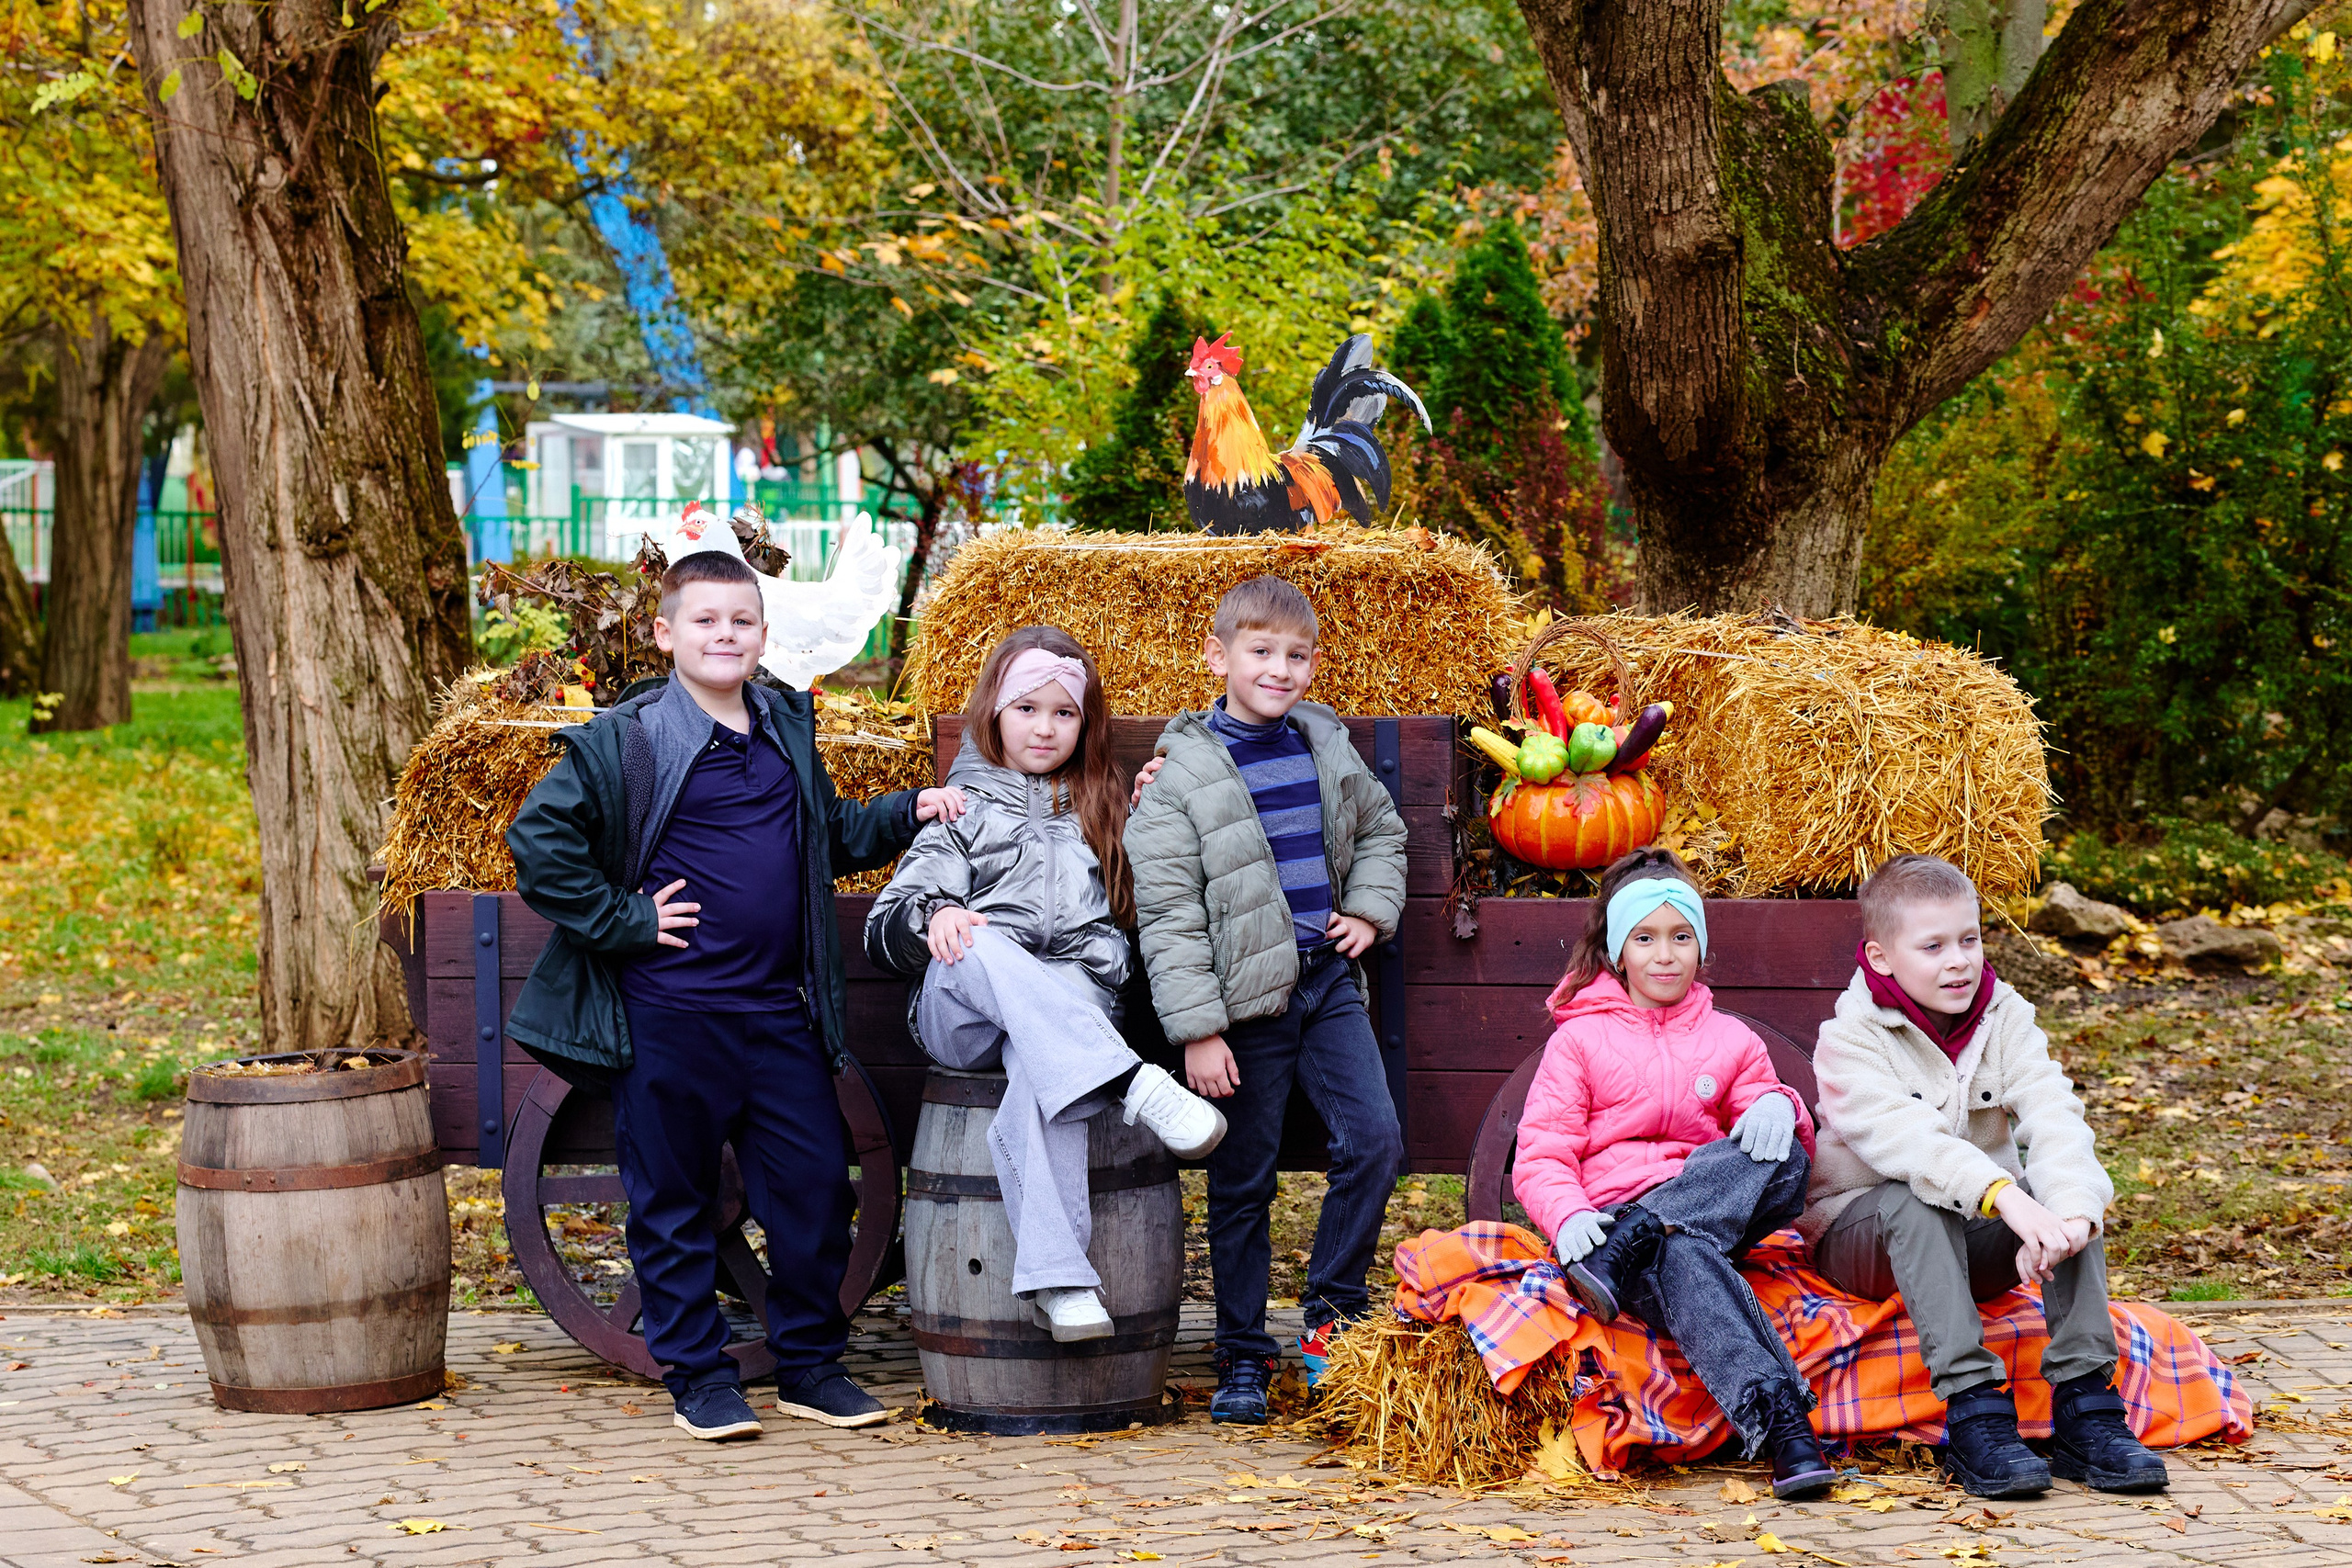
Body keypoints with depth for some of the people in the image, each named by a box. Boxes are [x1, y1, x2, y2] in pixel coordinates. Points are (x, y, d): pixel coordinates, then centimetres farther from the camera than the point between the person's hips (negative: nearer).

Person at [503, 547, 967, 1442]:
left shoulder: (787, 729, 12)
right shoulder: (624, 741, -6)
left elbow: (831, 834, 27)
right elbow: (538, 844, -10)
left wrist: (909, 813, 12)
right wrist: (627, 921, -10)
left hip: (781, 1013, 5)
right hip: (670, 1016, -5)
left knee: (815, 1184, 6)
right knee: (674, 1200, 4)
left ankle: (810, 1366, 20)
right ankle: (698, 1378, 16)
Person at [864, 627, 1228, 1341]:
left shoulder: (1103, 813, 29)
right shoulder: (964, 813, 21)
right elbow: (885, 929, 10)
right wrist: (932, 918, -15)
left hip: (1074, 1001, 0)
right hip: (960, 1008, 0)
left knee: (1041, 1065, -40)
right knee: (979, 945, -39)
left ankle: (1056, 1279, -54)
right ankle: (1133, 1086, -52)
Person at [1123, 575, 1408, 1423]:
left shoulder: (1328, 746, 8)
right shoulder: (1181, 772, -8)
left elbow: (1381, 830, 27)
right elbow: (1167, 912, -9)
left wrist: (1371, 908, 9)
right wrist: (1197, 1028, -13)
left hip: (1328, 981, 4)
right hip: (1246, 1002, -4)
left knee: (1374, 1139, -10)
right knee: (1241, 1185, 4)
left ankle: (1330, 1307, 9)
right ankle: (1243, 1355, 15)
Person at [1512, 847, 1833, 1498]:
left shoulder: (1732, 1040, 21)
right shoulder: (1578, 1040, 10)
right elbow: (1539, 1157, 1)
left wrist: (1779, 1104, -13)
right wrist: (1568, 1217, -22)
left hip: (1718, 1207, 4)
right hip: (1612, 1212, -4)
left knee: (1784, 1162, -29)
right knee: (1685, 1259, -41)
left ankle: (1628, 1249, -38)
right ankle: (1778, 1421, -57)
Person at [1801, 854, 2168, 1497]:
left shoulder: (2006, 1018, 0)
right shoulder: (1849, 1040, -13)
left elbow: (2052, 1116, -18)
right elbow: (1903, 1137, -33)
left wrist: (2067, 1209, -40)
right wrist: (2007, 1197, -49)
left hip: (1978, 1241, 4)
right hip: (1862, 1238, -4)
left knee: (2070, 1187, -23)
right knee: (1915, 1199, -36)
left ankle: (2086, 1407, -28)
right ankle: (1974, 1414, -42)